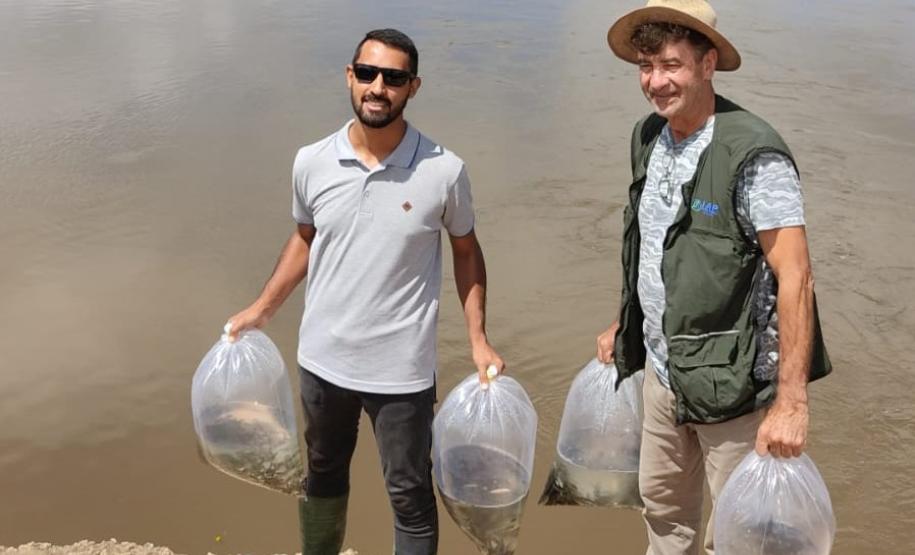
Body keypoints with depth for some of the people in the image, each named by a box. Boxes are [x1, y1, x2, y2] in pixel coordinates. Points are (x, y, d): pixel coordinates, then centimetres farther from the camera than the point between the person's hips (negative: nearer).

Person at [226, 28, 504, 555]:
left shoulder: (444, 171, -14)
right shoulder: (311, 163, -6)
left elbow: (466, 249, 0)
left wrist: (478, 339, -6)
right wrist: (263, 308, 10)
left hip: (402, 369, -3)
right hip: (322, 358, 4)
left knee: (410, 492, 12)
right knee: (323, 473, 25)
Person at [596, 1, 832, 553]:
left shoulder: (753, 154, -20)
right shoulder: (649, 137, 3)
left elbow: (795, 276, -22)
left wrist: (791, 402, -24)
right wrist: (623, 327, 20)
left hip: (732, 381, -7)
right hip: (661, 367, 7)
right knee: (663, 505, 22)